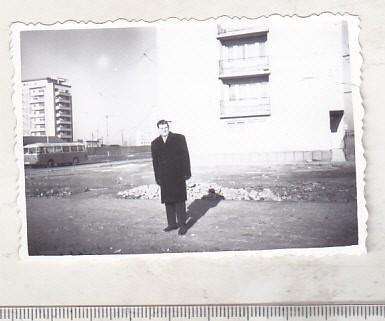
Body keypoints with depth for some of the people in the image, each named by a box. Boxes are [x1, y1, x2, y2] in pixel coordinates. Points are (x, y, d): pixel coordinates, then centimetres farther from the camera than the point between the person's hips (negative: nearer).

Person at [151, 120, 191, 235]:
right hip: (164, 177, 4)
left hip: (177, 176, -4)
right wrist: (157, 177, 8)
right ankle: (172, 223, 21)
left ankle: (182, 225, 7)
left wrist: (187, 172, -7)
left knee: (179, 201, -1)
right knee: (168, 201, 10)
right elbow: (155, 162, 11)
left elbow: (185, 156, -3)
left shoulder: (179, 138, -1)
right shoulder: (155, 143, 9)